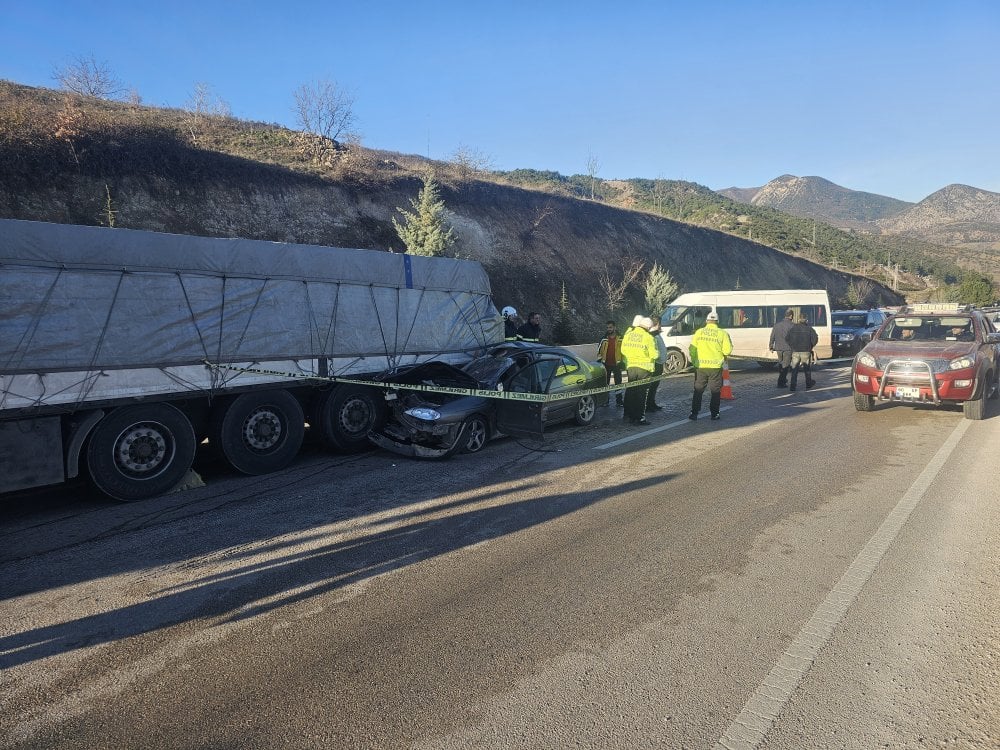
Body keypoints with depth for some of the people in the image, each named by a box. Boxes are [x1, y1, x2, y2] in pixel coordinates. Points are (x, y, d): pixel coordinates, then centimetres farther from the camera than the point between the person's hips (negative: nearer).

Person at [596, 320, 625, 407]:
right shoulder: (604, 339, 6)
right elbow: (599, 350, 11)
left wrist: (622, 362, -1)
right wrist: (599, 359, 4)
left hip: (616, 364, -2)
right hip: (606, 364, 2)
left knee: (618, 382, 2)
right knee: (605, 383, 7)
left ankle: (619, 400, 8)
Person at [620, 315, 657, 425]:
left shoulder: (628, 334, 3)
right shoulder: (648, 337, -13)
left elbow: (623, 350, 9)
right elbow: (653, 355, -13)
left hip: (630, 366, 5)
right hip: (644, 367, -5)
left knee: (630, 391, 16)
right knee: (641, 393, 2)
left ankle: (628, 415, 21)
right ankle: (639, 418, 2)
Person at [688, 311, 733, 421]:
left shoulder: (699, 332, 0)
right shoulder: (722, 334, -5)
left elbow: (692, 350, 0)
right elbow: (727, 351, -8)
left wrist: (694, 362, 13)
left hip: (700, 366, 1)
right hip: (716, 367, -1)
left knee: (698, 390, 11)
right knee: (715, 391, 9)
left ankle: (694, 413, 10)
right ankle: (714, 414, 11)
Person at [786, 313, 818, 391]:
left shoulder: (792, 328, 3)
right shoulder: (809, 328, -1)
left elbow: (787, 338, 1)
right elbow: (815, 337, -8)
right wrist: (811, 346, 6)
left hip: (795, 352, 1)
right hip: (806, 351, -1)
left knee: (794, 369, 2)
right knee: (807, 368, 15)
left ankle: (792, 386, -6)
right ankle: (808, 384, 30)